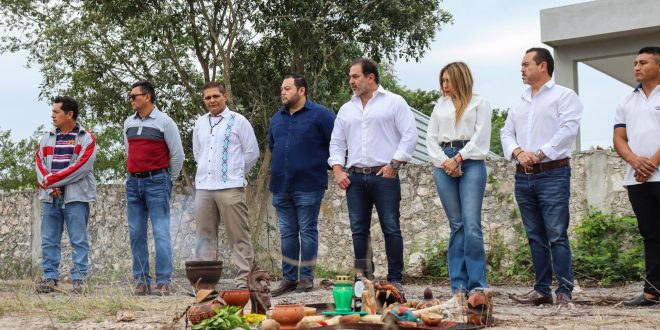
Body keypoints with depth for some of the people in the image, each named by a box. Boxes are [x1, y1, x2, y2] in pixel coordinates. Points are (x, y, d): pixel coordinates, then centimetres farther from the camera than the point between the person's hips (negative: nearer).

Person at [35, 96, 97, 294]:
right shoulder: (47, 138, 16)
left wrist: (51, 180, -11)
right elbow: (40, 164, 7)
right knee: (49, 241, 5)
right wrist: (49, 187, -10)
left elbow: (81, 167, -11)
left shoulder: (86, 138, 0)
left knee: (78, 241, -3)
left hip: (76, 197, -5)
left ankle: (79, 279, -1)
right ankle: (49, 278, 10)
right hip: (50, 197, 5)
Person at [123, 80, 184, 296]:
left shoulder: (164, 122, -4)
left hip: (157, 181, -6)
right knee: (136, 234, 5)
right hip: (133, 183, 6)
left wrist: (167, 181, 6)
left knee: (161, 233, -8)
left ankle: (163, 282, -6)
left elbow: (178, 155, 0)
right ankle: (142, 281, 11)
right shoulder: (128, 123, 13)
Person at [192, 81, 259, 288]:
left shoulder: (238, 121, 1)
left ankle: (243, 280, -3)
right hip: (203, 187, 5)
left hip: (230, 187, -5)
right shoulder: (200, 124, 15)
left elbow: (252, 152, 3)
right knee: (205, 235, 7)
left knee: (239, 236, -5)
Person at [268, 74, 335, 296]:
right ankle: (288, 278, 14)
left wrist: (319, 162, 0)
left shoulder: (320, 115, -4)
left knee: (307, 232, -1)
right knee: (287, 233, 9)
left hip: (308, 185, -6)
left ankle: (306, 278, 6)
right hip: (281, 186, 6)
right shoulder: (277, 118, 15)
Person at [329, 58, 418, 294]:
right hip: (355, 177, 5)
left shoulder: (394, 102, 3)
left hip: (384, 175, -5)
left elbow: (410, 135, -3)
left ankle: (395, 280, 1)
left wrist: (394, 164, -10)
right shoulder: (346, 109, 18)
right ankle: (363, 278, 10)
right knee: (359, 230, 4)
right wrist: (338, 170, 6)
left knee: (391, 229, -4)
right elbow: (337, 142, 20)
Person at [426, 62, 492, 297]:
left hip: (471, 163, -4)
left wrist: (458, 159, -9)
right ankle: (458, 285, 3)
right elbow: (431, 139, 14)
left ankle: (477, 285, -11)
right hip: (444, 163, 4)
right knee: (456, 225, 2)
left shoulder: (479, 104, 9)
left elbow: (480, 138, -1)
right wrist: (444, 162, -2)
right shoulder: (440, 106, 21)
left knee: (471, 224, -13)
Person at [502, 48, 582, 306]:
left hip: (552, 174, -6)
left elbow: (568, 129, -12)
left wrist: (539, 154, -15)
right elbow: (507, 133, 14)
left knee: (557, 236, -10)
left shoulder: (564, 96, 0)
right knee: (535, 236, 8)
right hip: (523, 177, 7)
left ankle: (564, 291, -7)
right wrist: (518, 152, -6)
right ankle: (542, 290, 13)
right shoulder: (520, 102, 20)